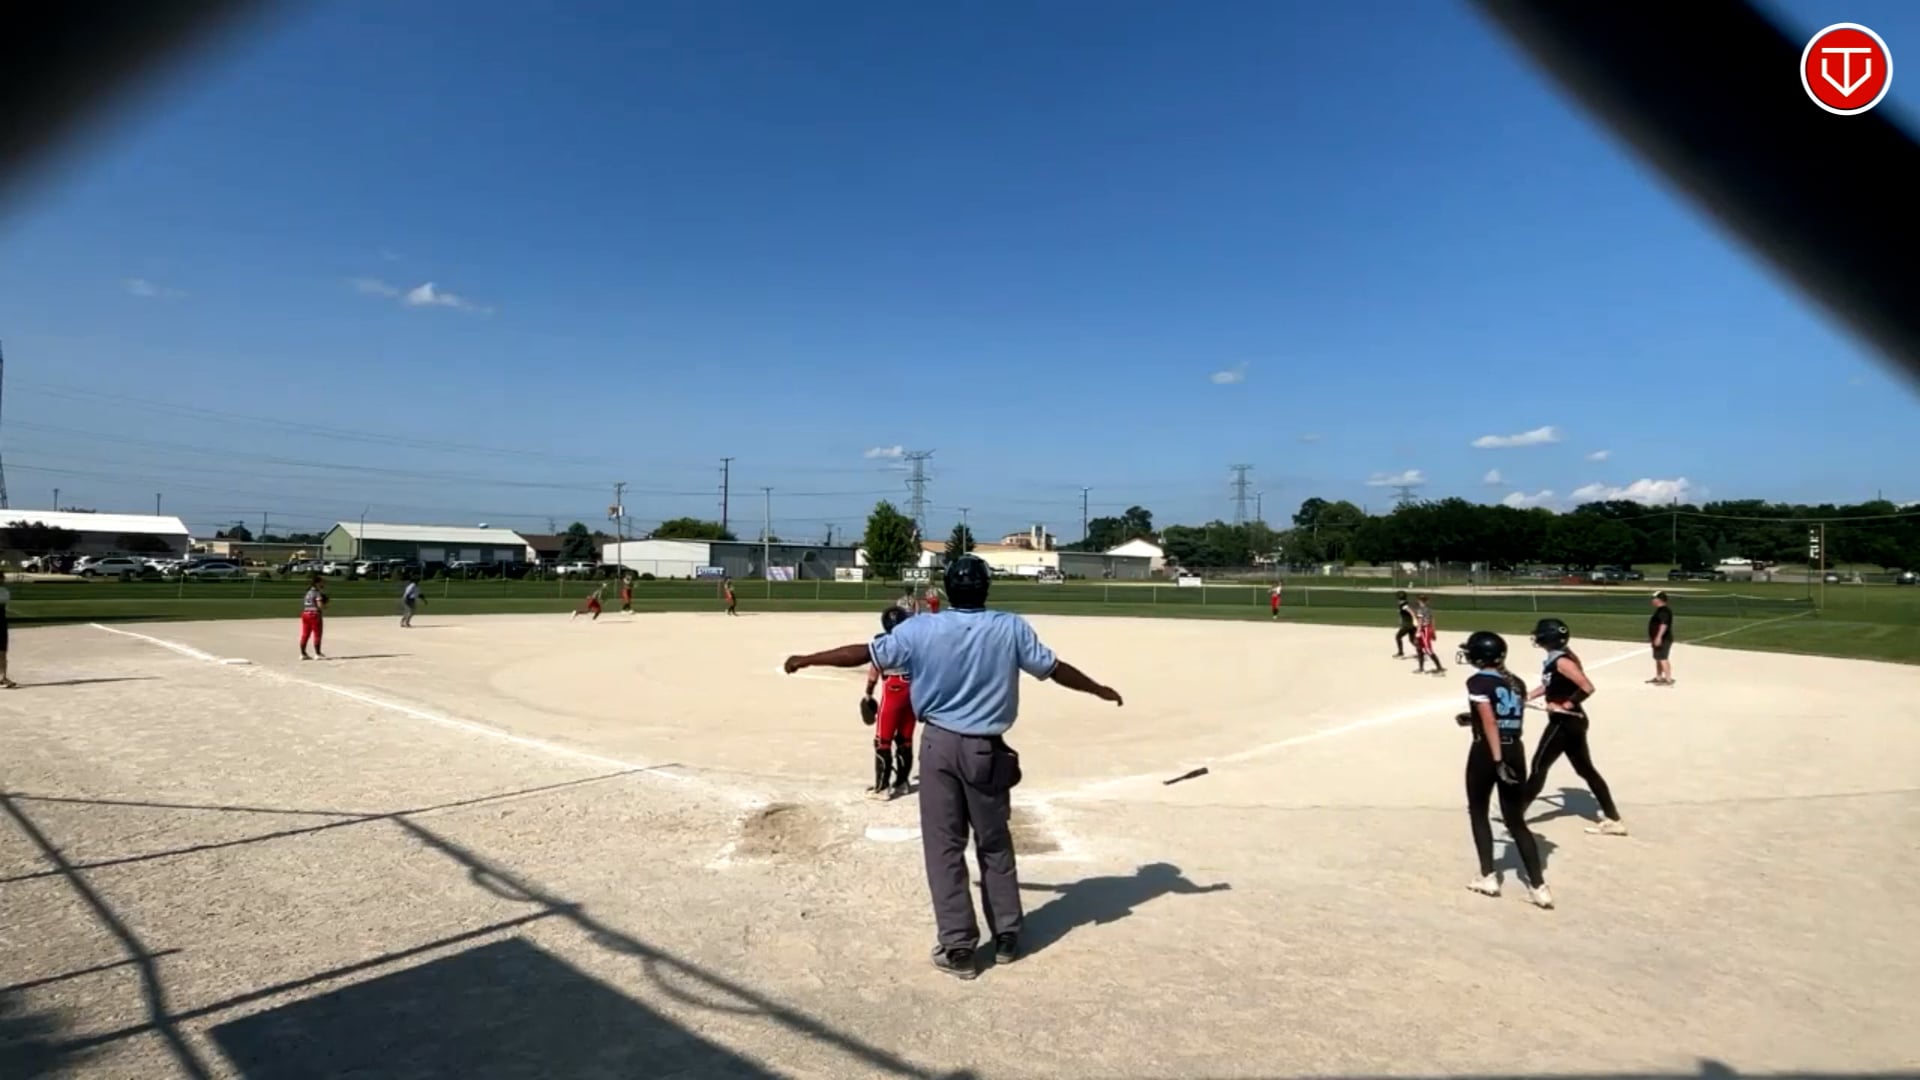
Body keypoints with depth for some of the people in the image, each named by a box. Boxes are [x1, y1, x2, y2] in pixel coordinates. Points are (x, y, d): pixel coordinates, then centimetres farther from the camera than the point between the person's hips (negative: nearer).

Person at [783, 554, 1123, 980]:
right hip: (987, 749, 1)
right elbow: (1055, 669, 2)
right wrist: (1099, 689, 19)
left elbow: (864, 653, -3)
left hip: (940, 745, -1)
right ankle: (1006, 935, 28)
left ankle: (958, 948, 11)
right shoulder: (1011, 628, -5)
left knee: (944, 847, 7)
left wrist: (807, 659, 10)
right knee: (995, 844, 17)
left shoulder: (920, 630, -7)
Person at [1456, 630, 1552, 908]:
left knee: (1478, 812, 15)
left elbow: (1490, 723, -18)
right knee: (1516, 821, 11)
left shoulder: (1478, 681, -10)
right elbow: (1510, 720, 15)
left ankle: (1488, 877, 14)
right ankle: (1538, 886, 4)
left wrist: (1497, 760, -21)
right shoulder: (1517, 683, 9)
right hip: (1515, 752, 6)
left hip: (1487, 752, -5)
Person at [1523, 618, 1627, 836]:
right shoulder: (1555, 658, 6)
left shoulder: (1562, 661, -21)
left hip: (1565, 722, -9)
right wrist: (1527, 697, 11)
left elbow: (1587, 688, -26)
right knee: (1586, 769, 13)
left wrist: (1566, 705, -19)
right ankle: (1613, 820, 17)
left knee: (1538, 767, 1)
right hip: (1571, 722, 9)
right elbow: (1550, 685, 19)